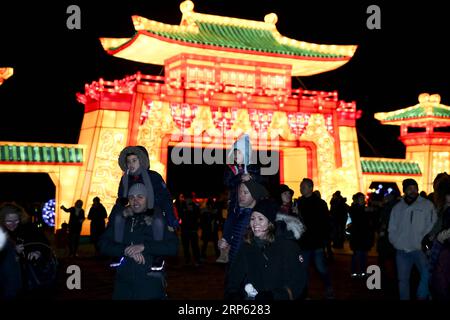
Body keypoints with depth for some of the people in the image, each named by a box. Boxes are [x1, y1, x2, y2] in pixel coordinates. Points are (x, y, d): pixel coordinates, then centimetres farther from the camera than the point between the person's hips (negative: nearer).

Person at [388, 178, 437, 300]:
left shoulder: (427, 205, -1)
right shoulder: (397, 208, 10)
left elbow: (432, 227, -7)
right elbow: (392, 229, 13)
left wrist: (423, 243, -15)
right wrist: (396, 243, -2)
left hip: (420, 249, -4)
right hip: (402, 251, 4)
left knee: (427, 275, -23)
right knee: (403, 279, 11)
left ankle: (421, 297, -6)